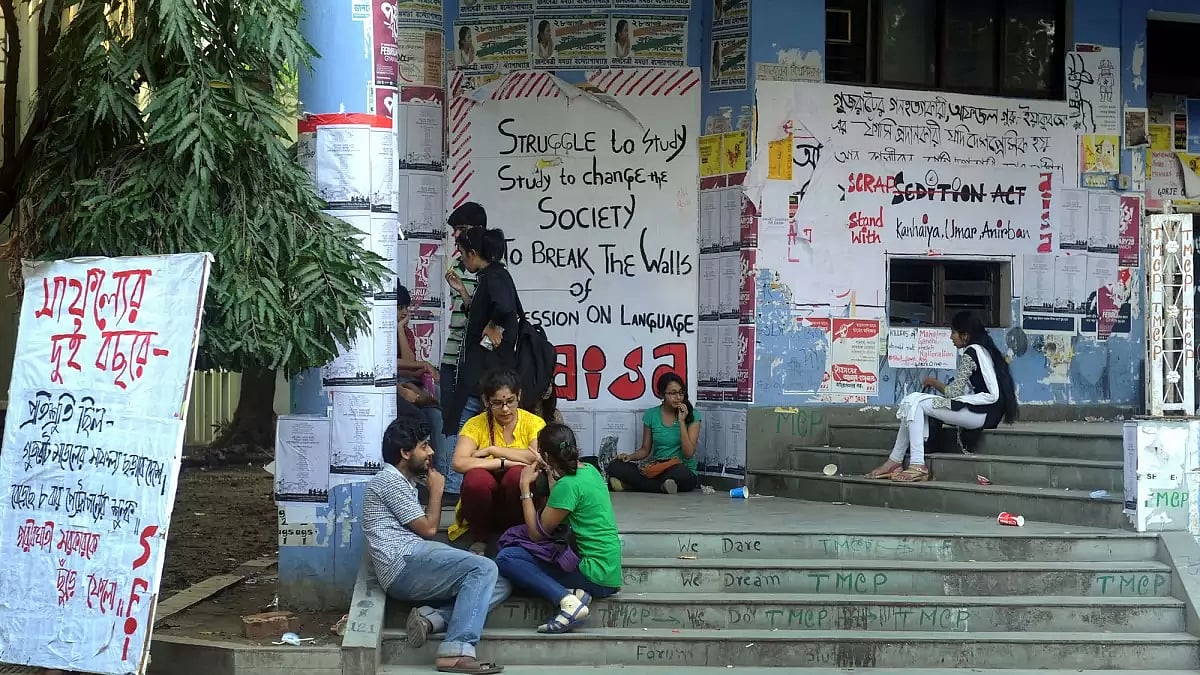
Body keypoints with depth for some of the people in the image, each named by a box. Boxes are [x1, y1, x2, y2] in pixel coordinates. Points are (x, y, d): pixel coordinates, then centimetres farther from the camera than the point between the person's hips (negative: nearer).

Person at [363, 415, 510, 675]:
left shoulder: (404, 483, 29)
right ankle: (457, 651, -34)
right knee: (484, 568, -25)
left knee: (500, 586, -1)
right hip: (403, 566, -10)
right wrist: (436, 489, 9)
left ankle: (431, 617, -16)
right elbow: (428, 529, -4)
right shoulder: (389, 481, -2)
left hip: (412, 567, 10)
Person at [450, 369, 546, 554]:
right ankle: (480, 538, -6)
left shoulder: (533, 423, -4)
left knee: (518, 474, -31)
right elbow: (459, 463, -21)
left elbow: (538, 457, -24)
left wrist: (492, 450, -19)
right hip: (485, 510, 0)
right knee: (477, 478, -31)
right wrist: (504, 462, -25)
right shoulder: (476, 425, -4)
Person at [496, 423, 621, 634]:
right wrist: (553, 476, 25)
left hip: (595, 575, -9)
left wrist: (525, 487, 0)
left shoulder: (568, 484, -17)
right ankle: (574, 592, -3)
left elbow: (536, 533, -8)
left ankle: (568, 599, -24)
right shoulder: (590, 470, 9)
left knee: (506, 558, -13)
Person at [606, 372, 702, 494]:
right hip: (657, 469, 3)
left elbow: (689, 453, -9)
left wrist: (682, 422, -13)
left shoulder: (693, 415, -2)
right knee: (614, 466, -18)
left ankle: (627, 484, -23)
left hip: (684, 469, -2)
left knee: (680, 473, -42)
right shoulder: (651, 415, 6)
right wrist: (630, 457, -6)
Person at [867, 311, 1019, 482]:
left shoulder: (970, 353, -9)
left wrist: (934, 383, 7)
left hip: (981, 412, -10)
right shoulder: (986, 350, 20)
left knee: (915, 403, -13)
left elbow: (954, 392, -11)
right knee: (915, 401, 8)